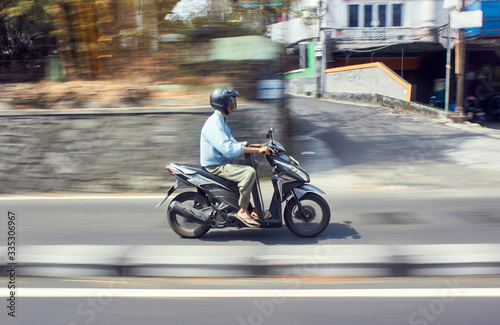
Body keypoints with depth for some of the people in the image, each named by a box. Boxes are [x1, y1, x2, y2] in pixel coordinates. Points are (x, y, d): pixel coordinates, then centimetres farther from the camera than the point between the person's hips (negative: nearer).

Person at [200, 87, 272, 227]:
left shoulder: (220, 121, 16)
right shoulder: (213, 123, -19)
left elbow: (233, 143, 19)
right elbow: (228, 149, -31)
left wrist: (256, 145, 5)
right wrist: (258, 150, -31)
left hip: (222, 163, 11)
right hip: (215, 167, -11)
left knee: (250, 170, 18)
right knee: (249, 172, -26)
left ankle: (249, 208, 17)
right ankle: (243, 211, -16)